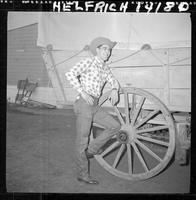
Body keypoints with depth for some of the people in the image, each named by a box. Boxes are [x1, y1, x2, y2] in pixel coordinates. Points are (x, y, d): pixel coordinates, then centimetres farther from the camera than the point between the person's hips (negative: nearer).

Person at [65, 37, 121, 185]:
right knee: (82, 139, 0)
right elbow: (70, 74, -19)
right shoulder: (88, 62, -7)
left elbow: (113, 81, 26)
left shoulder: (105, 68, 15)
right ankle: (82, 174, 13)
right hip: (84, 104, -8)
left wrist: (115, 90, 2)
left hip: (95, 106, 8)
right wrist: (83, 93, -21)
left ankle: (91, 150, 15)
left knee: (115, 126, 3)